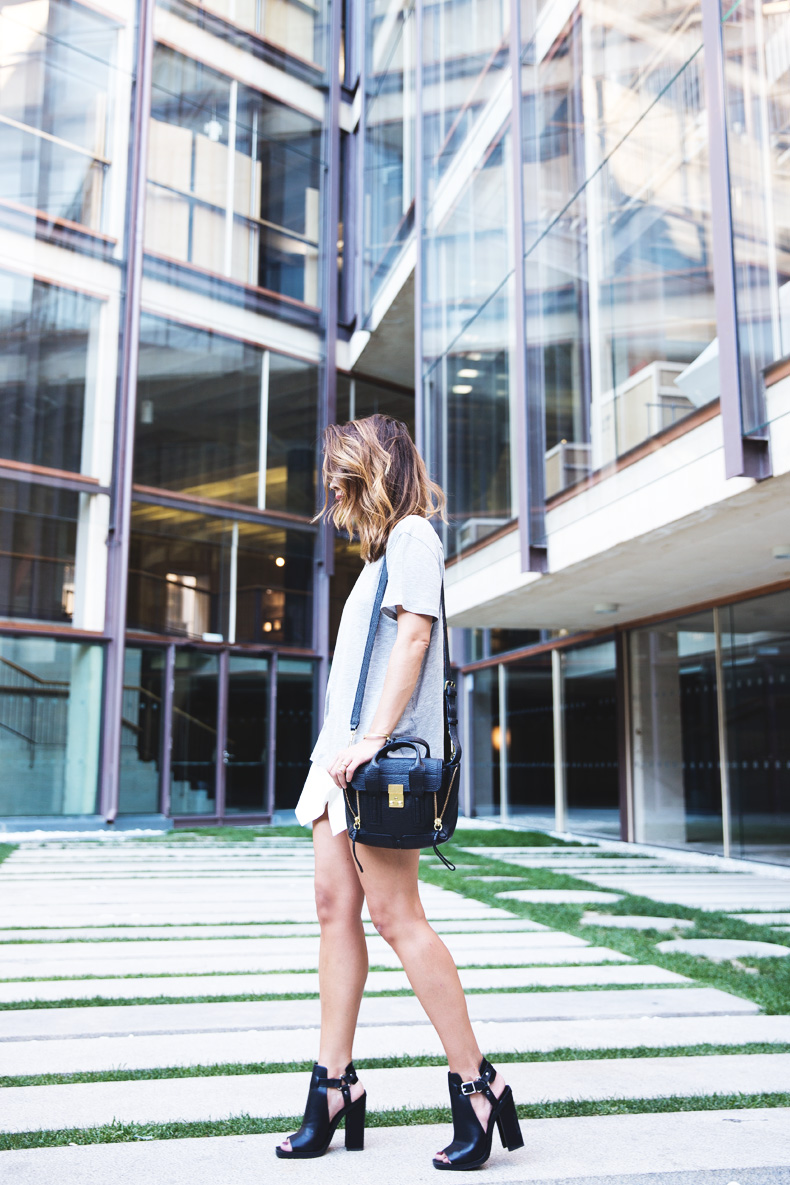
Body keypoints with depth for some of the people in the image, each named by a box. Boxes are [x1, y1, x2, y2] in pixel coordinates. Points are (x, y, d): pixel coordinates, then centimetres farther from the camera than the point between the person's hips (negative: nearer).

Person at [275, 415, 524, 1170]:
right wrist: (340, 748, 17)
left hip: (382, 757, -9)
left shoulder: (412, 533, -2)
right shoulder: (381, 550, 25)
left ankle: (476, 1084, 0)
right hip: (341, 754, 9)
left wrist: (374, 739, -22)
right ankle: (334, 1085, 13)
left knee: (393, 914, -10)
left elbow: (414, 635, -15)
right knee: (335, 905, 6)